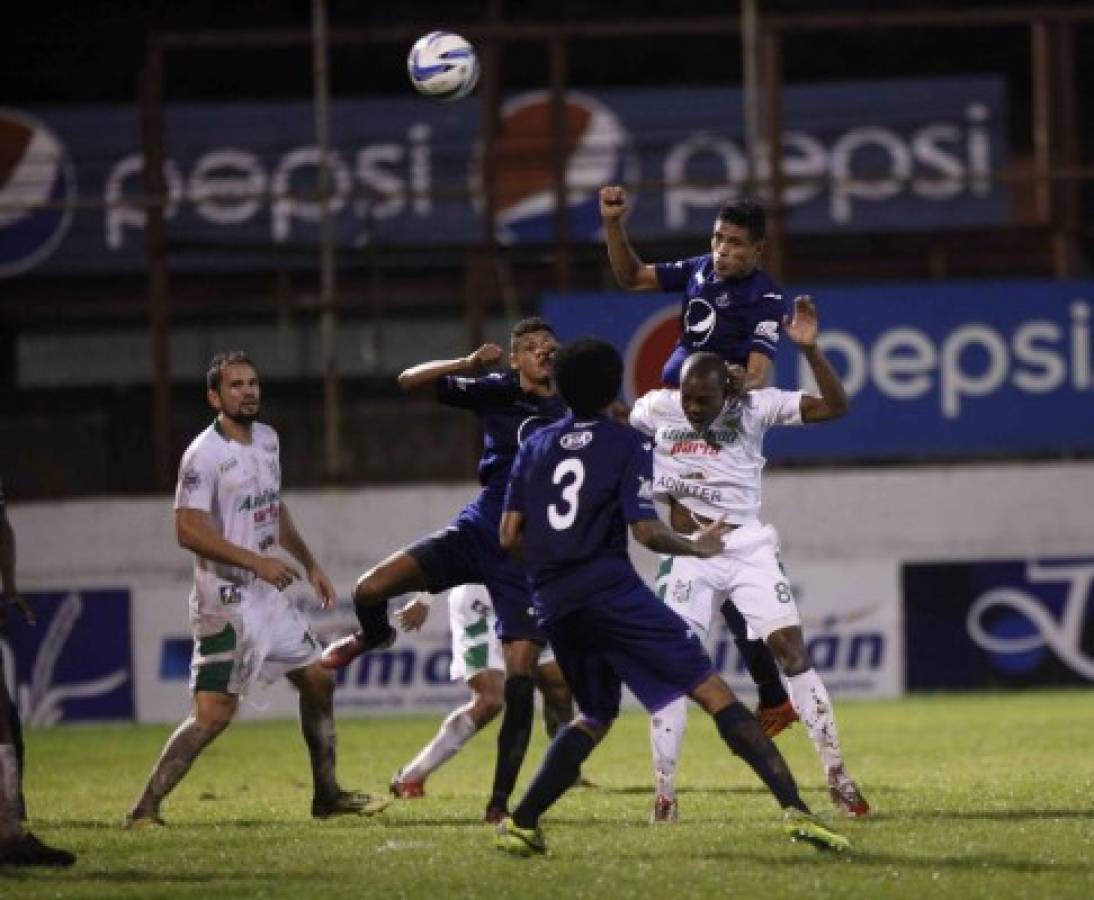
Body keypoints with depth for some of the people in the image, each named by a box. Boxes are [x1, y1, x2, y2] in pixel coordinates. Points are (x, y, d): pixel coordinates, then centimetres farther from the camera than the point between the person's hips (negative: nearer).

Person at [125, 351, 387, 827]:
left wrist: (309, 564, 23)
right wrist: (257, 562, -25)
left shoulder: (267, 439, 10)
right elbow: (189, 530, -22)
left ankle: (327, 795, 28)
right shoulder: (204, 455, -17)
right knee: (214, 712, -14)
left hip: (270, 595, 9)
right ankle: (145, 809, -10)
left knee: (318, 681, 15)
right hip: (226, 603, -9)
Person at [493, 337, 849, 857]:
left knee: (596, 716, 25)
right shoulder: (627, 444, 1)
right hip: (611, 590, -5)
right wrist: (694, 547, 8)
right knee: (712, 691, -7)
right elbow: (645, 531, -8)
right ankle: (795, 809, -19)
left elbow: (510, 537, 11)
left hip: (553, 604, 6)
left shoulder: (535, 446, 15)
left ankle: (520, 823, 11)